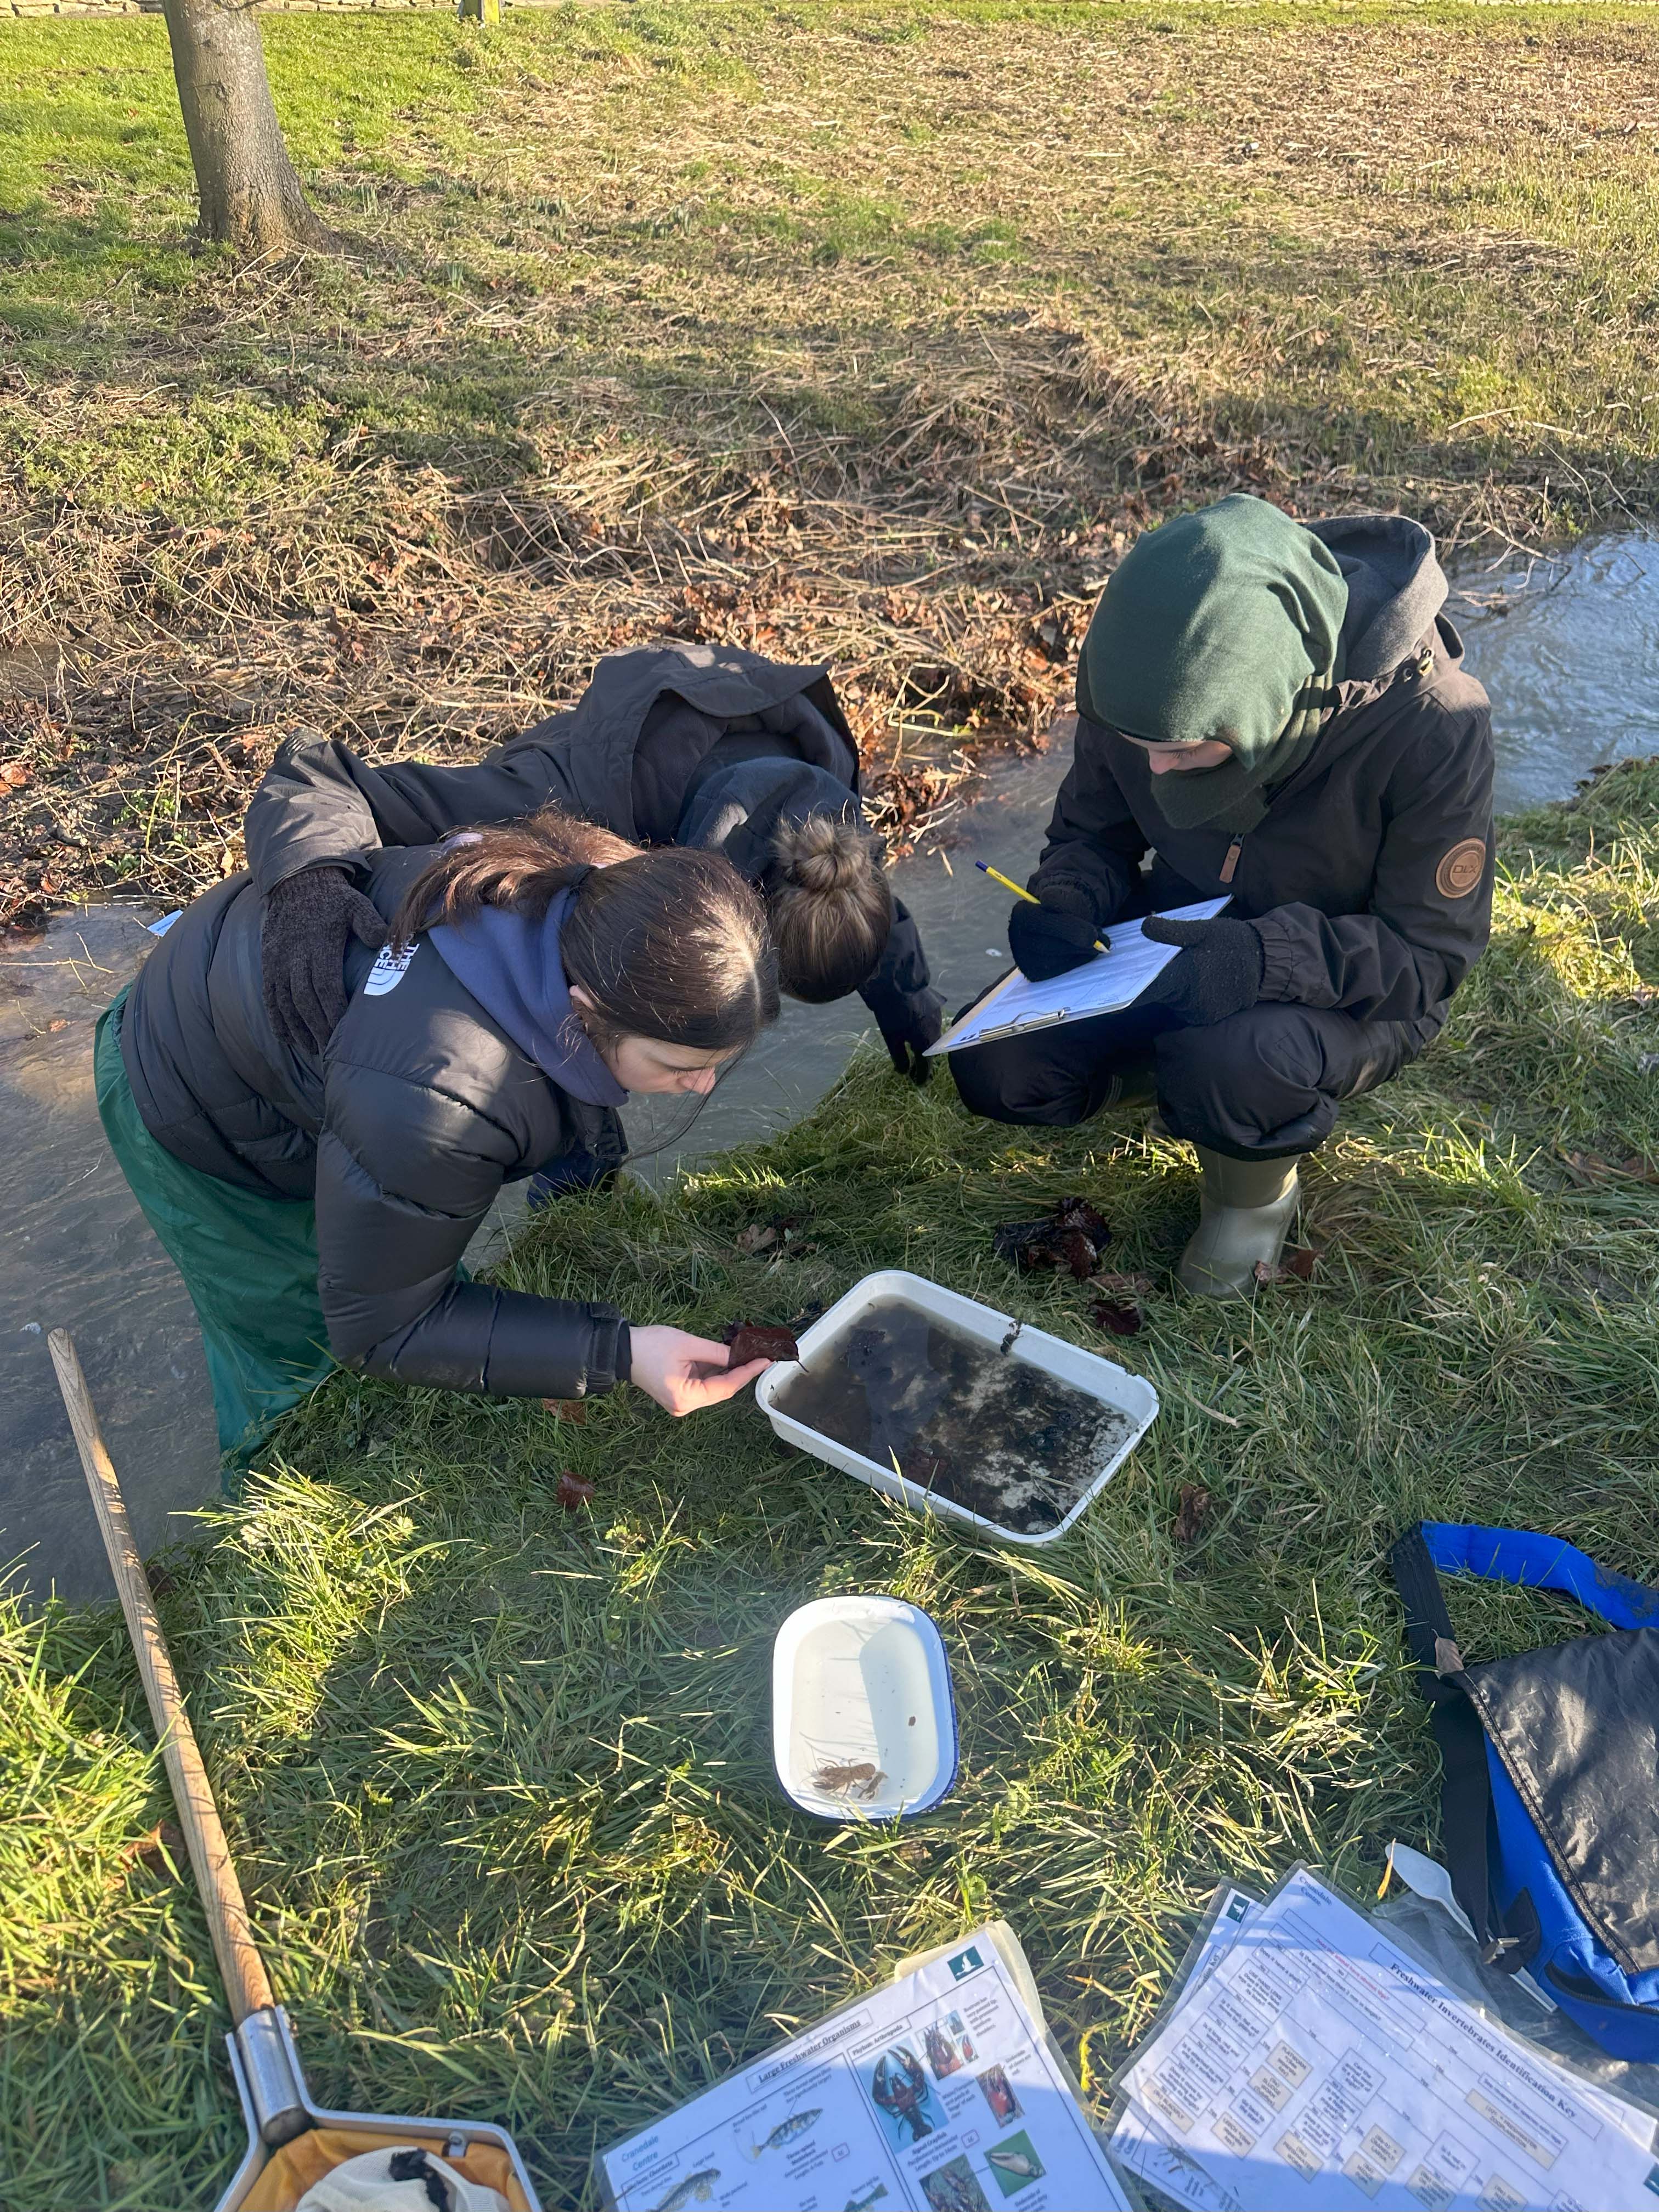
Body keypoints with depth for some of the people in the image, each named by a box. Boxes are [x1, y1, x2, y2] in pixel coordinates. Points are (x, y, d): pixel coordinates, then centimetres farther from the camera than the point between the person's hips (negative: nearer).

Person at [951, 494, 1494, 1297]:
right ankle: (1192, 1056, 12)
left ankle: (1256, 1187, -1)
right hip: (1178, 946, 4)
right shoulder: (1148, 678, -17)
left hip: (1351, 990, -4)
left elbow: (1432, 952, -22)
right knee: (997, 1070, -15)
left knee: (1231, 1070, -38)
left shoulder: (1431, 720, -30)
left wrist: (1271, 957, -41)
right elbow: (1092, 830, 0)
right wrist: (1066, 901, -25)